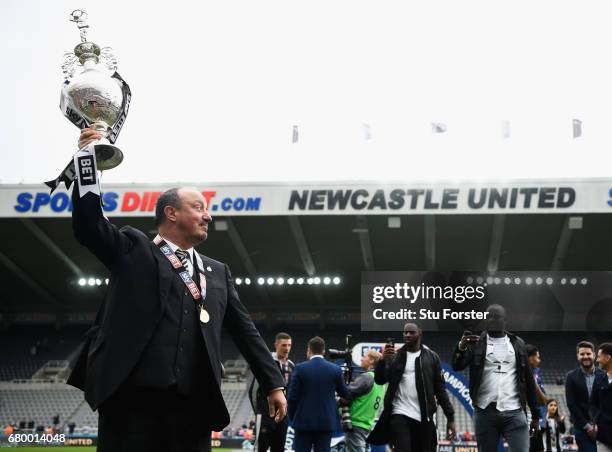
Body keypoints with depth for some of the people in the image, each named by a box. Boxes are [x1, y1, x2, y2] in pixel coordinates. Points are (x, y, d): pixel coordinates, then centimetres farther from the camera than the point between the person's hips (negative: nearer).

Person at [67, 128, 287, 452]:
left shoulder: (217, 272, 23)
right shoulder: (133, 250, 12)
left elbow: (244, 330, 22)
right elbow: (88, 226, -3)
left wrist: (273, 383, 16)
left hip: (193, 402, 4)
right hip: (132, 395, -4)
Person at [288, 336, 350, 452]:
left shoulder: (300, 368, -6)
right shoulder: (335, 369, 1)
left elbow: (292, 397, -5)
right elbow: (345, 394, 9)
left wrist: (292, 417, 9)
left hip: (304, 421, -2)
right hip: (327, 421, 2)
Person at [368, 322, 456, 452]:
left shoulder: (431, 357, 7)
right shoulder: (395, 356, 8)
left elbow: (440, 388, 7)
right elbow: (380, 380, -1)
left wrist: (450, 417, 1)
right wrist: (383, 360, -19)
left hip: (424, 417, 1)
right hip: (400, 415, -1)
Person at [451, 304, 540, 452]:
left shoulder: (517, 344, 12)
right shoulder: (477, 343, 6)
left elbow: (528, 379, 14)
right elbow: (457, 366, -8)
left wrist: (535, 413, 11)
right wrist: (461, 346, -29)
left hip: (513, 411, 1)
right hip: (485, 412, 0)